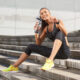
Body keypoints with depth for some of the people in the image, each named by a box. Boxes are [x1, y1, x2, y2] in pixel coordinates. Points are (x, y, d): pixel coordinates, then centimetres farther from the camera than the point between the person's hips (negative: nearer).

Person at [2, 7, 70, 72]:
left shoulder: (59, 21, -6)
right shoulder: (45, 28, 10)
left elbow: (65, 34, -23)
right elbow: (38, 43, 10)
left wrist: (57, 22, -38)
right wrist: (36, 31, -6)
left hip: (64, 51, -6)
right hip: (55, 53, 6)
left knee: (59, 33, -35)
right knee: (31, 46, 3)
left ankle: (50, 61, -46)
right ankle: (14, 66, 10)